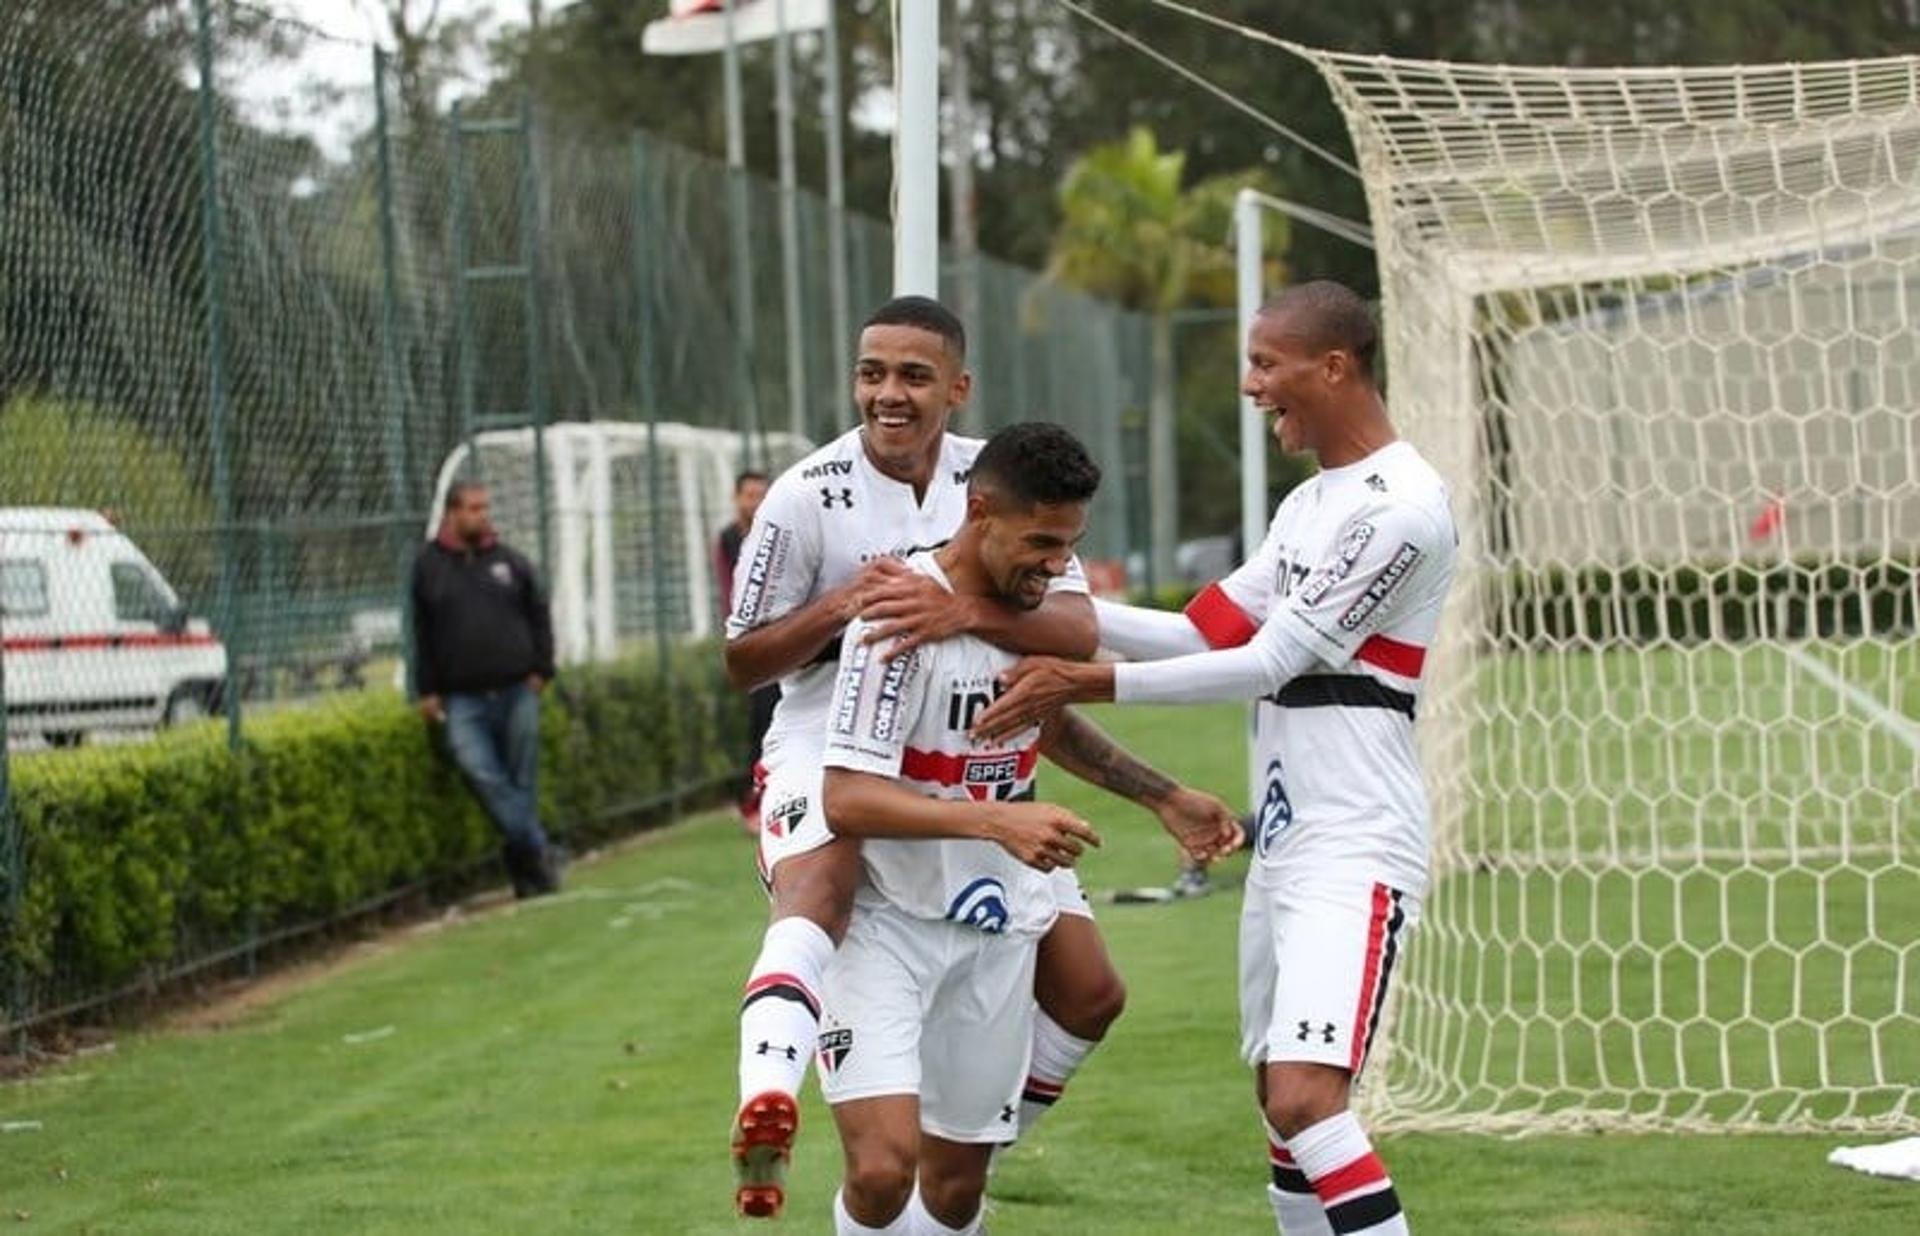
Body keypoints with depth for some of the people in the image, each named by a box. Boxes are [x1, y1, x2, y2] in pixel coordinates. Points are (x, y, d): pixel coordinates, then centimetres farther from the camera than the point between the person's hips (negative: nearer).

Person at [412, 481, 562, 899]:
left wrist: (540, 669, 5)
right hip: (462, 699, -1)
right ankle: (537, 850, -13)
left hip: (517, 692, 1)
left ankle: (526, 864, 9)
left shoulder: (510, 562, 9)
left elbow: (539, 616, 15)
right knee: (480, 771, -18)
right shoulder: (429, 566, 6)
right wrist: (427, 690, 5)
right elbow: (421, 633, 9)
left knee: (521, 779, 2)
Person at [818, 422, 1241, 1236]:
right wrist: (996, 819, -37)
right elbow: (846, 800, -27)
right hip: (885, 923, -6)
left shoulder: (1041, 604, 2)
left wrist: (1165, 797, 17)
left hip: (997, 932, 7)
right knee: (883, 1166, -23)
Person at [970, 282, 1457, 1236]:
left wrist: (1086, 685, -16)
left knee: (1307, 1097, -22)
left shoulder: (1398, 505, -13)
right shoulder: (1309, 505, 19)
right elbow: (1206, 635, 15)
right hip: (1284, 842, 10)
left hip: (1354, 849, -10)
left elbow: (1272, 659, -16)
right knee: (1282, 1104, 10)